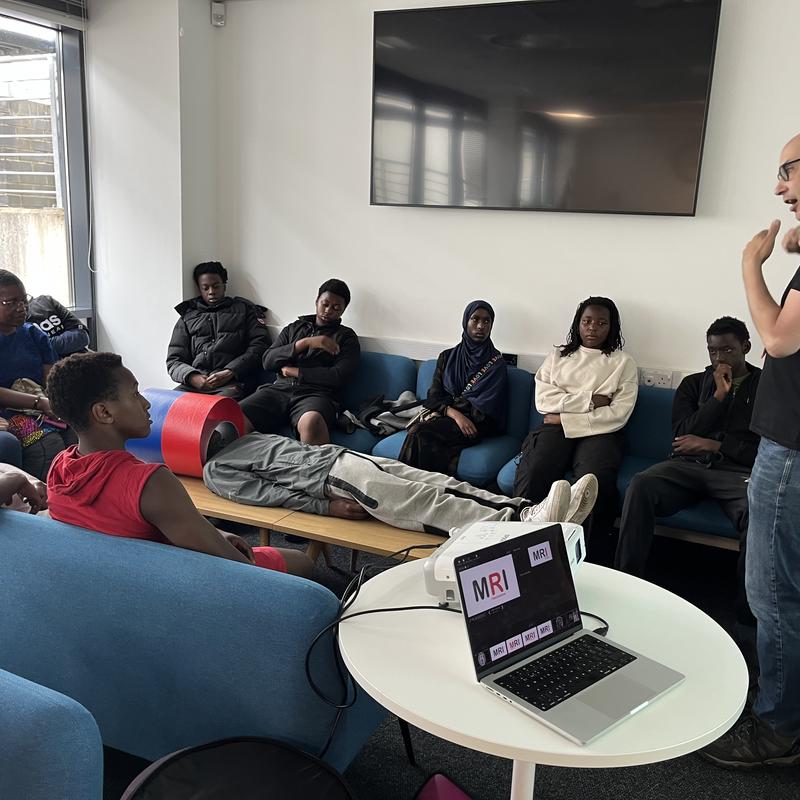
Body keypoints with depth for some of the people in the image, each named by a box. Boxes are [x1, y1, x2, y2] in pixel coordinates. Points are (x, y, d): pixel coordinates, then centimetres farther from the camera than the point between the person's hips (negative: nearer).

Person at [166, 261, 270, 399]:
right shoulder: (187, 317, 26)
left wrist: (230, 372, -9)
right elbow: (174, 361, 19)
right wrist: (193, 377, -5)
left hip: (231, 384, -3)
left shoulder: (244, 309, 20)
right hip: (195, 384, 3)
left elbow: (260, 346, 6)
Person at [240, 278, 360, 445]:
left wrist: (293, 371, 3)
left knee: (311, 422, -42)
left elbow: (339, 377, 0)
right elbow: (268, 361, 11)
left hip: (316, 394, -3)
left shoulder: (347, 337, 17)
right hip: (279, 389, 3)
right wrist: (305, 343, 0)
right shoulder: (293, 329, 26)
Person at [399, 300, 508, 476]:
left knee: (419, 432, -30)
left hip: (475, 424, -3)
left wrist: (450, 402, -5)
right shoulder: (447, 357, 15)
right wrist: (455, 414, -15)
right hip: (443, 416, 3)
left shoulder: (496, 362, 3)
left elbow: (486, 406, -5)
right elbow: (434, 396, 5)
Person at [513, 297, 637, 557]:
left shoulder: (623, 362, 13)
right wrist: (590, 400, -6)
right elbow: (543, 400, 4)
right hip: (555, 428, 2)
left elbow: (618, 414, -1)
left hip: (598, 433, -1)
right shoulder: (558, 356, 20)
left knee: (596, 484, -35)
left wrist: (566, 418, -7)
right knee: (530, 475, -32)